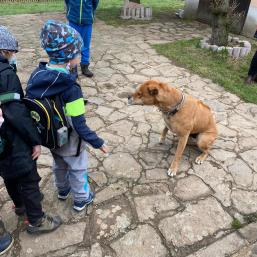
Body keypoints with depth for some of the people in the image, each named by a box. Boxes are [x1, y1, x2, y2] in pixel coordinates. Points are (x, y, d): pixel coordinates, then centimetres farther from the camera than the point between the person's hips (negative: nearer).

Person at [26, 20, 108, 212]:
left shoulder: (37, 75, -13)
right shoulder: (70, 87, -33)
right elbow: (78, 124, -28)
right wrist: (97, 142, -15)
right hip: (69, 140, -6)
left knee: (59, 164, 31)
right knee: (78, 169, 20)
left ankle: (63, 190, 56)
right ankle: (81, 199, 43)